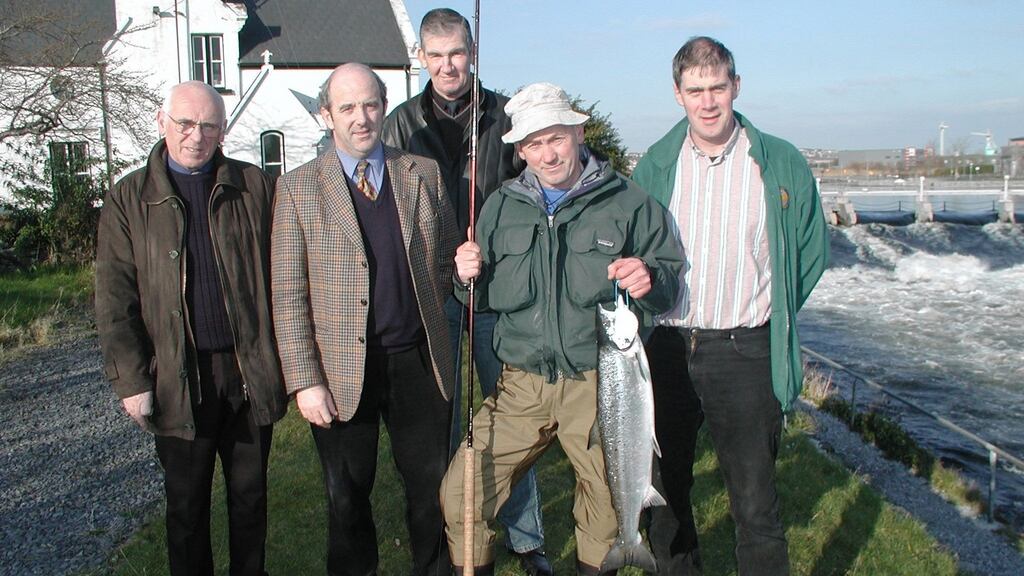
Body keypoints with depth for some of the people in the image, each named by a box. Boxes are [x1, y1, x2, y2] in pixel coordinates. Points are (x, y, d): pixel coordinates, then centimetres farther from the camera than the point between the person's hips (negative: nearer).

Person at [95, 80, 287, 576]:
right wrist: (130, 381, -6)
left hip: (250, 370, 1)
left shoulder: (255, 187, 2)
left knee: (250, 495, 15)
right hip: (178, 377, 0)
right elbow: (114, 301, 0)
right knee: (187, 503, 13)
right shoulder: (129, 200, 1)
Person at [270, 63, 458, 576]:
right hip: (342, 372, -2)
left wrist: (423, 304, 1)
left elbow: (450, 256, 14)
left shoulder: (423, 173, 4)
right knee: (347, 500, 13)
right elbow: (288, 296, -5)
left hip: (417, 361, 2)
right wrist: (305, 381, -9)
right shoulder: (298, 187, -3)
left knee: (432, 488, 13)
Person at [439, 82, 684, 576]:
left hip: (600, 386, -2)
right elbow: (484, 298, 14)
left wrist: (649, 279, -20)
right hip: (522, 385, 3)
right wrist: (468, 278, -8)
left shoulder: (628, 202, -1)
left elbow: (671, 281, 2)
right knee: (460, 497, 0)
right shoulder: (501, 207, 9)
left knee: (605, 516, 10)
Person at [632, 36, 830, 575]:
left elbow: (812, 250, 8)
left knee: (754, 501, 1)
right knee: (664, 488, 16)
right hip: (666, 349, 3)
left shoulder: (781, 163, 0)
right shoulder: (654, 166, 5)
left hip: (745, 354, -2)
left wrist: (771, 315, 5)